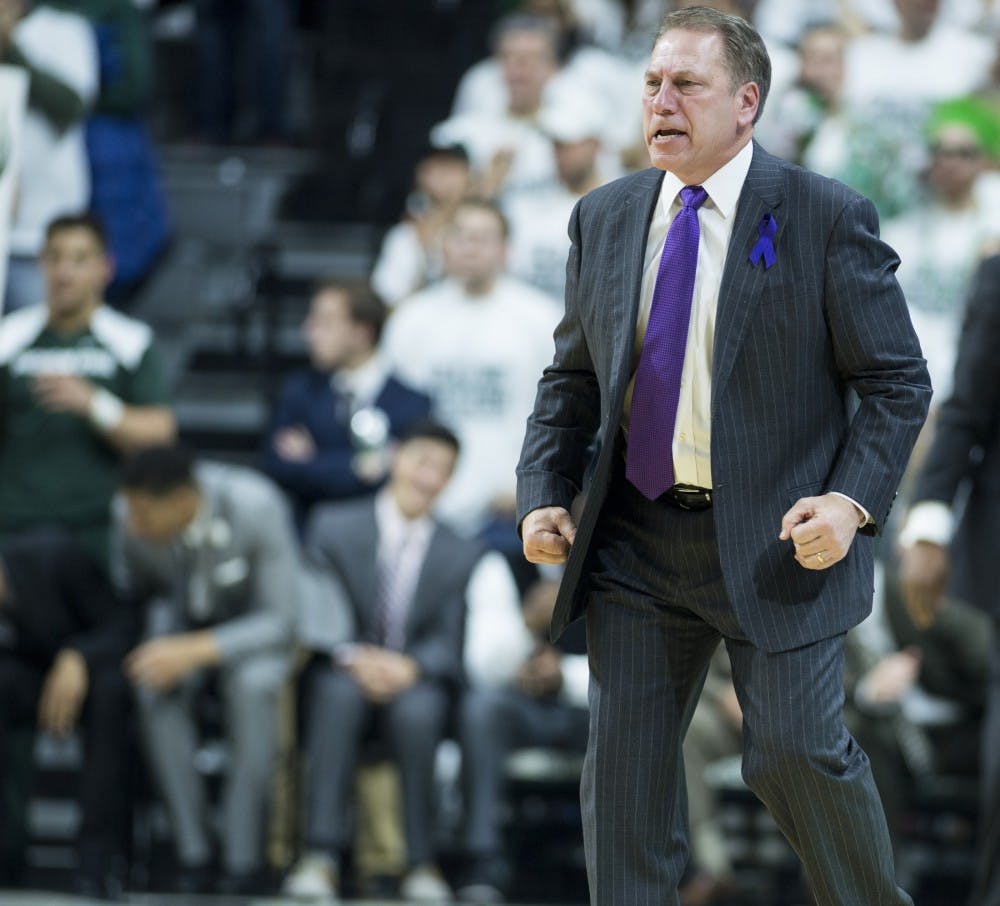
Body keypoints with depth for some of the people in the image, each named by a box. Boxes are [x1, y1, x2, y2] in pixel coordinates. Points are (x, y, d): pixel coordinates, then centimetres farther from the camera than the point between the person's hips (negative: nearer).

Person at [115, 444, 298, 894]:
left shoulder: (257, 506, -33)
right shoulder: (133, 515, -21)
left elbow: (284, 619, -27)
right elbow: (132, 589, 1)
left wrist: (194, 651, -38)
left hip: (259, 622, -3)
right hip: (183, 616, 3)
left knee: (252, 686, -38)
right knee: (158, 687, -33)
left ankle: (243, 858, -30)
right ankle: (192, 853, -27)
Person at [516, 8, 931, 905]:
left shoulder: (828, 218, -6)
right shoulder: (604, 218, 9)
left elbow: (897, 382, -4)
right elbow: (571, 377, 17)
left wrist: (853, 500, -18)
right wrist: (544, 494, 3)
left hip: (781, 544, -4)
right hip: (635, 545, 4)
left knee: (797, 753, -5)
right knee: (623, 762, 3)